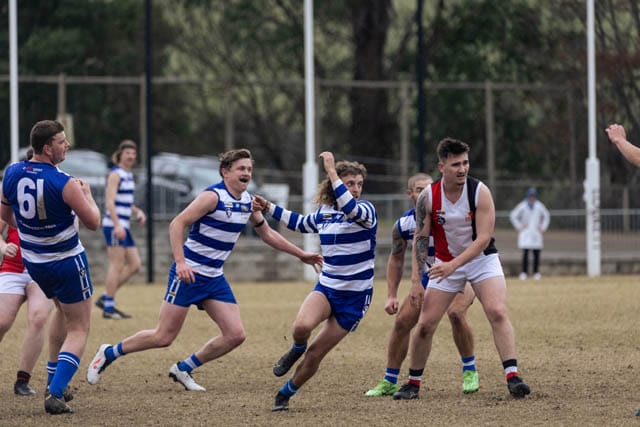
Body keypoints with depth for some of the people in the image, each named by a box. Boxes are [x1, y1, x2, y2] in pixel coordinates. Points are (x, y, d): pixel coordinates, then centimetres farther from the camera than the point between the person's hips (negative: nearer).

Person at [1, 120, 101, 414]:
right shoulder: (64, 184, -26)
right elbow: (93, 222, -14)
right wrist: (87, 194, 3)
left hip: (33, 262, 6)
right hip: (67, 263, -6)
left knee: (63, 310, 32)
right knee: (78, 330, 5)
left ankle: (53, 382, 33)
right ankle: (55, 394, -13)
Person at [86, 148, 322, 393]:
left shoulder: (248, 202, 8)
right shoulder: (214, 196, -15)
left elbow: (267, 234, 24)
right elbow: (177, 224, -19)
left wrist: (301, 255, 24)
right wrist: (180, 261, -28)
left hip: (214, 278, 7)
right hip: (188, 272, -7)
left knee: (235, 335, -5)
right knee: (164, 337, -7)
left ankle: (183, 369, 12)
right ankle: (109, 353, 14)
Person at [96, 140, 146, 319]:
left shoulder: (128, 175, 17)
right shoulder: (115, 174, -10)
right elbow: (109, 202, -18)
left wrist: (138, 211, 11)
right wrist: (117, 225, -25)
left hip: (123, 227, 9)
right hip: (114, 225, -9)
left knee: (134, 266, 7)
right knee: (117, 266, -8)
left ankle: (105, 298, 13)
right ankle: (109, 308, -3)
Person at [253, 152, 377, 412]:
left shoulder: (366, 211, -11)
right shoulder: (324, 212, 5)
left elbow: (350, 208, -36)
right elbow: (301, 224, 28)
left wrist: (331, 170, -35)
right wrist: (269, 208, 28)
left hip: (355, 297, -3)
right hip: (326, 288, 3)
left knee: (315, 354, 0)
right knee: (302, 326, -29)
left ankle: (285, 395, 23)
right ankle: (297, 350, 6)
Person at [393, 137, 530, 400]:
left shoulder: (480, 192, -19)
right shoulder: (428, 197, -12)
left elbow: (483, 238, -22)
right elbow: (420, 239, -4)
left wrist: (453, 265, -31)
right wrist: (416, 280, -11)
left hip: (481, 259, -2)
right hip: (446, 264, 2)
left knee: (498, 312, -23)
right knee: (425, 324, -2)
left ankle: (512, 376, -27)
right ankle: (413, 383, 15)